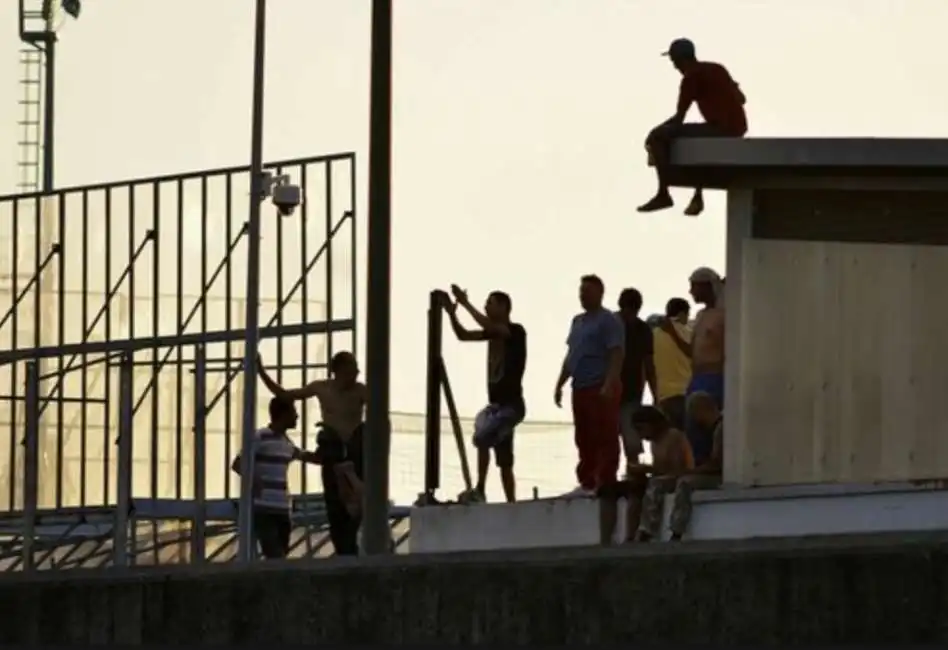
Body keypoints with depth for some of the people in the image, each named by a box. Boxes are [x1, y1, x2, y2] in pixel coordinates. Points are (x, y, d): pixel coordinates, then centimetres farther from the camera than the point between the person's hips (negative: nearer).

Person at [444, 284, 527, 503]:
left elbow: (488, 326, -27)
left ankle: (479, 491, -23)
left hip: (511, 405, -9)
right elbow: (463, 335, 11)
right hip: (496, 404, 9)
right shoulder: (494, 331, 13)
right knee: (504, 460, 8)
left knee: (482, 437, -26)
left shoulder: (516, 331, -10)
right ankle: (511, 504, 10)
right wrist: (452, 313, -5)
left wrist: (466, 303, -22)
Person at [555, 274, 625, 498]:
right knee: (584, 438, 11)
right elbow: (570, 355, 25)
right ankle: (587, 483, 16)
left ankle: (605, 484, -11)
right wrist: (560, 384, 19)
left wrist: (609, 385, -23)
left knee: (605, 438, -8)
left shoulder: (609, 321, -6)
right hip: (581, 388, 9)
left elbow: (616, 355, -14)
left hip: (601, 389, -9)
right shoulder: (578, 321, 20)